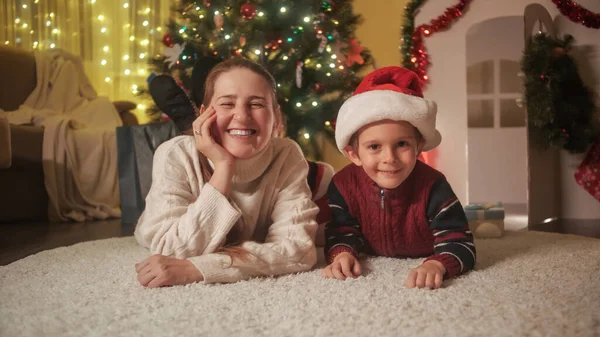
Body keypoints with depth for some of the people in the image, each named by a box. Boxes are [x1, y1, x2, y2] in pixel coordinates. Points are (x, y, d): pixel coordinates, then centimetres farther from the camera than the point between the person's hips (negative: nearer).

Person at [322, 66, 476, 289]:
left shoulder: (432, 187, -32)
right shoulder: (344, 185, -24)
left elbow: (459, 244, -34)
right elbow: (342, 232, -14)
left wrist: (436, 265, -56)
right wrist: (342, 254, -39)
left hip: (420, 263, -1)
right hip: (374, 267, 1)